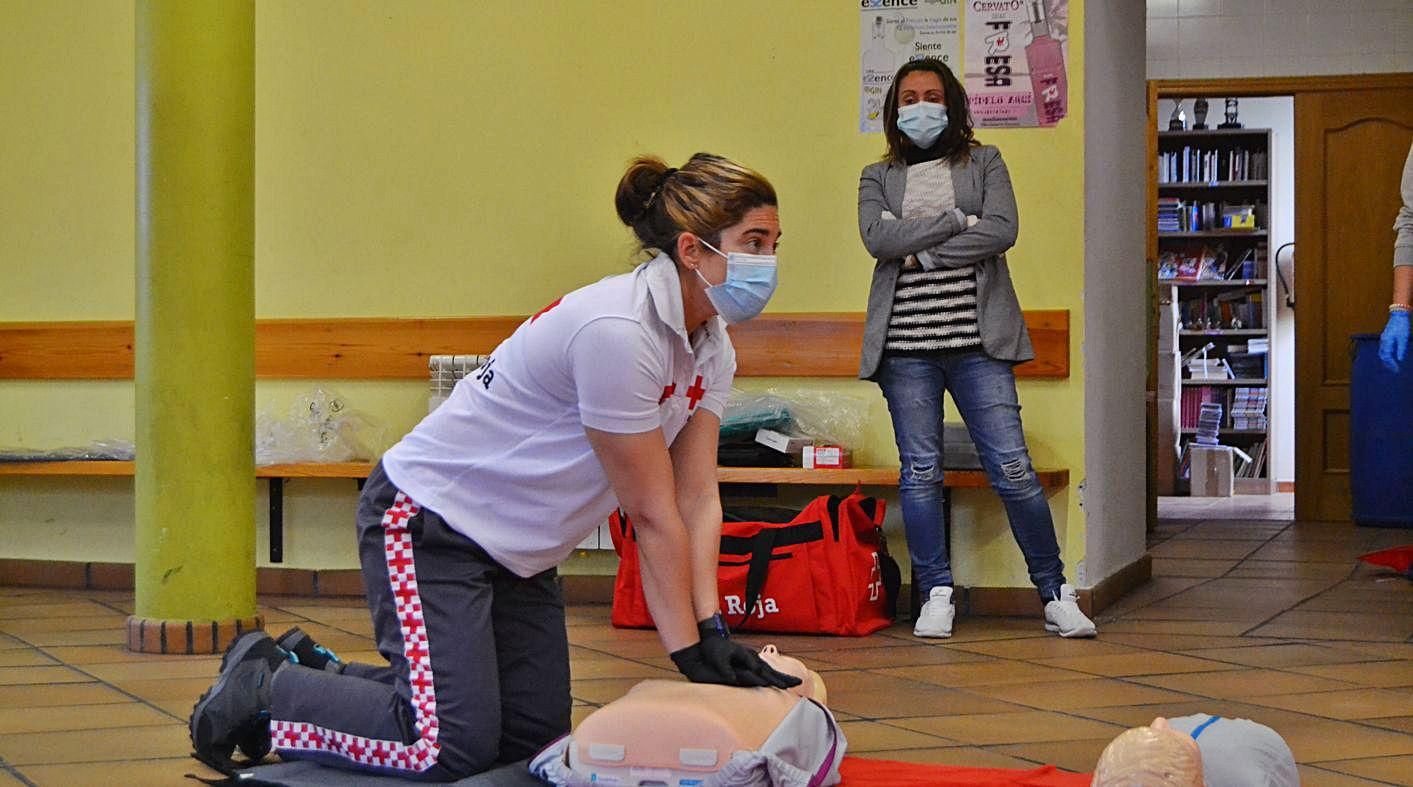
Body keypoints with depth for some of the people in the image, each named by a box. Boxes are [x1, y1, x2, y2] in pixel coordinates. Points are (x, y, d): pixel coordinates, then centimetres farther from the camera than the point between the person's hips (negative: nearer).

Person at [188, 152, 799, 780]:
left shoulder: (711, 347, 0)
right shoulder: (616, 331, -29)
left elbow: (697, 499, -3)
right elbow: (651, 515, -24)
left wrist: (710, 629, -14)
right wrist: (692, 651, -18)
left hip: (518, 550, 10)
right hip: (429, 521, -10)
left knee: (533, 735, 8)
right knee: (452, 747, -15)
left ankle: (320, 673, 23)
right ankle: (266, 688, 7)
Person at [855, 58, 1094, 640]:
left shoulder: (983, 162, 12)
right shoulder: (878, 177, 14)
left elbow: (1002, 230, -6)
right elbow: (877, 237, -6)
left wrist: (921, 250, -8)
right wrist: (956, 221, -8)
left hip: (977, 340, -1)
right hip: (906, 346, 2)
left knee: (1012, 469, -5)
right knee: (920, 472, 0)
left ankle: (1056, 595, 2)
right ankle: (936, 595, 9)